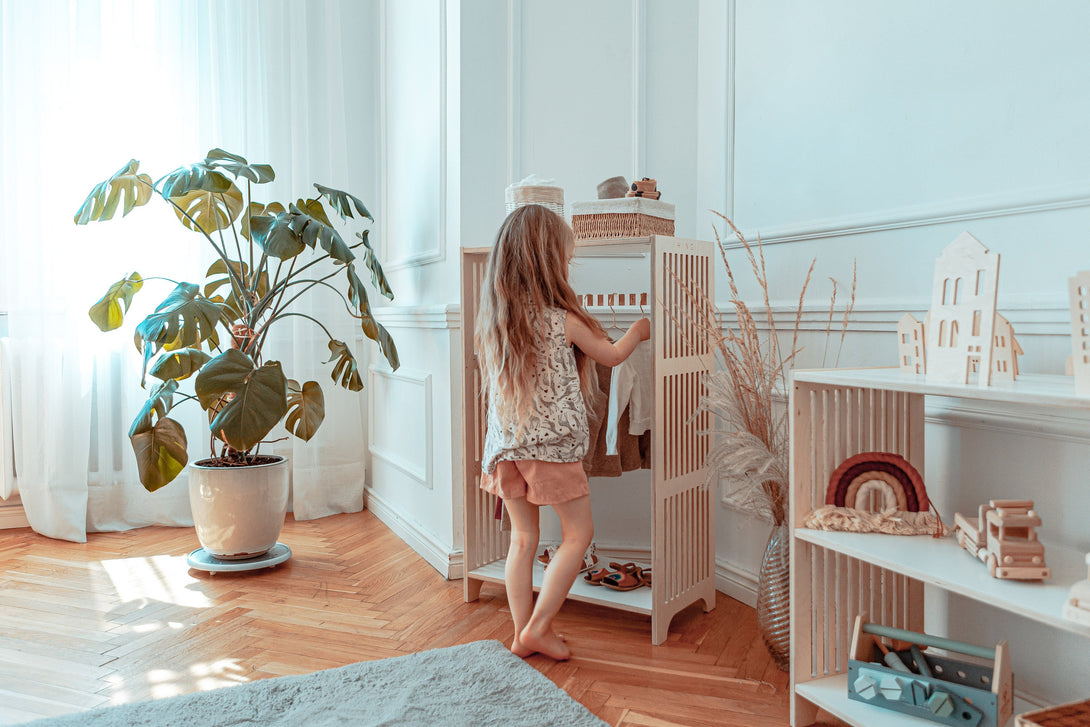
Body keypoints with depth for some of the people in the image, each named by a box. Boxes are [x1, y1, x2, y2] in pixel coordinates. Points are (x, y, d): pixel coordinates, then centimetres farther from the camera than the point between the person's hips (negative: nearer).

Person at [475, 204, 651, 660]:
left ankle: (522, 632, 23)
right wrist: (638, 331, 21)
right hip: (552, 446, -6)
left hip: (506, 446, 6)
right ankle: (537, 627, 11)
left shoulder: (492, 318, 0)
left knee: (523, 538, 15)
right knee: (578, 534, 11)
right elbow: (611, 356, 2)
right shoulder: (564, 321, -15)